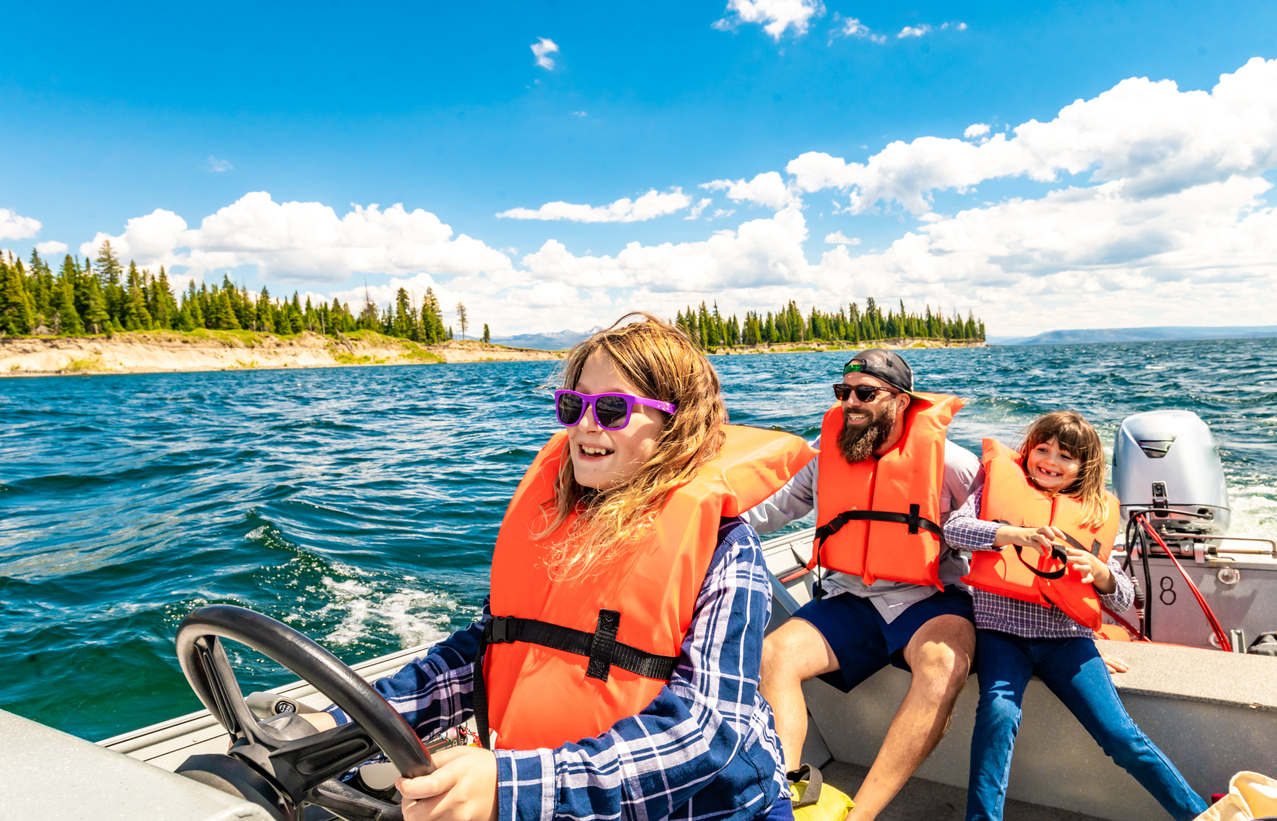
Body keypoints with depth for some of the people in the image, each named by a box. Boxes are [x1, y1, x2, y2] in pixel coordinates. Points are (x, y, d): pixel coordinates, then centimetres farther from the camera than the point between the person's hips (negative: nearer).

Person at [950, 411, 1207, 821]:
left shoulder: (1094, 512, 15)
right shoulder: (1001, 486, 9)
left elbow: (1124, 599, 15)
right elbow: (953, 528, -10)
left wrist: (1100, 571, -8)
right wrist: (1016, 534, -24)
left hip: (1066, 636, 2)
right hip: (1002, 629, -2)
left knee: (1121, 736, -9)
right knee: (999, 713, -26)